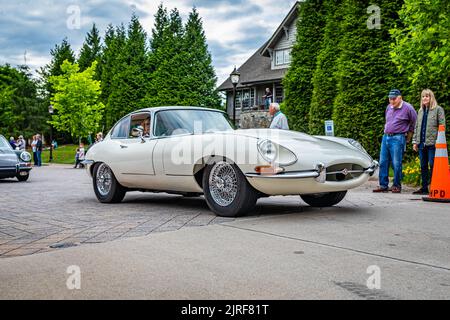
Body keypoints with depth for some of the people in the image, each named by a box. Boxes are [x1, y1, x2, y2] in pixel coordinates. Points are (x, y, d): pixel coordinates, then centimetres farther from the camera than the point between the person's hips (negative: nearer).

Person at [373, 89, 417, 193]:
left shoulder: (407, 108, -5)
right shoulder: (389, 107, 14)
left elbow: (415, 122, 2)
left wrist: (409, 134, 6)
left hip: (398, 139, -6)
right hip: (385, 137, 6)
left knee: (396, 164, -5)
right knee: (383, 162, 4)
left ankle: (397, 186, 5)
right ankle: (383, 185, 10)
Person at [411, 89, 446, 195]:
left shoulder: (438, 109, -1)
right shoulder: (420, 111, 18)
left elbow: (442, 126, -6)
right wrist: (415, 141, 14)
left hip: (432, 143, -6)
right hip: (421, 143, 6)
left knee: (432, 165, -6)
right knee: (423, 166, 10)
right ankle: (424, 188, 16)